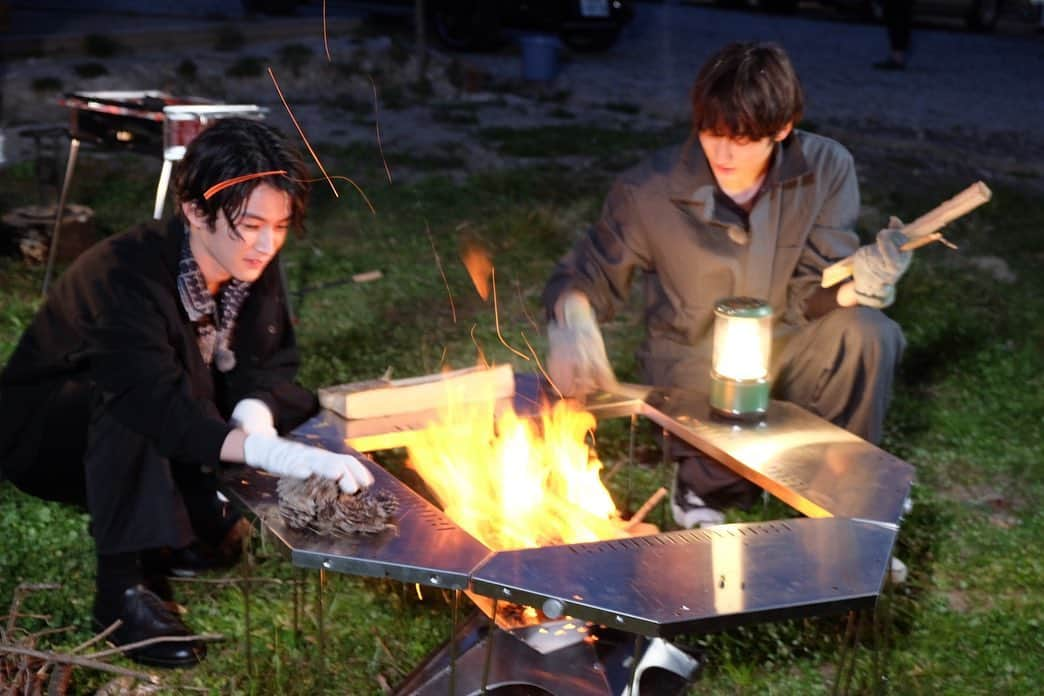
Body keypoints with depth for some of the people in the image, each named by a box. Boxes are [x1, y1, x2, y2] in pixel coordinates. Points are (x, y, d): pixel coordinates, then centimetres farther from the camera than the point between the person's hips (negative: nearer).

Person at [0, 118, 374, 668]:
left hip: (159, 457, 7)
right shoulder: (126, 274, -34)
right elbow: (158, 405, -46)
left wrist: (255, 412, -33)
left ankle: (179, 527, 0)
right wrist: (278, 455, -59)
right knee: (131, 399, -38)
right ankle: (122, 586, -29)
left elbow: (270, 364, -8)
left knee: (296, 406, -9)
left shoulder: (252, 266, -13)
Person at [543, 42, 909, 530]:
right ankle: (705, 480, 8)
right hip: (696, 370, -2)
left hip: (786, 355, 3)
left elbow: (811, 292, -14)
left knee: (867, 333, -28)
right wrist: (572, 320, -31)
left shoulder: (826, 169, -13)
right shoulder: (650, 192, -18)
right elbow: (587, 275, -7)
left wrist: (857, 283, -38)